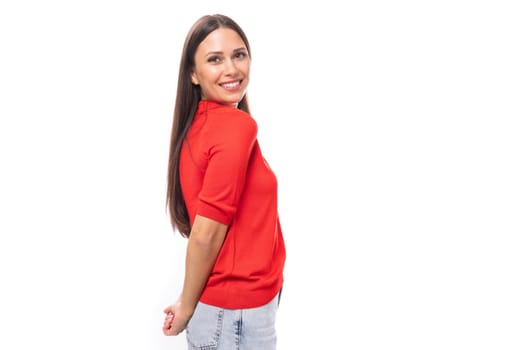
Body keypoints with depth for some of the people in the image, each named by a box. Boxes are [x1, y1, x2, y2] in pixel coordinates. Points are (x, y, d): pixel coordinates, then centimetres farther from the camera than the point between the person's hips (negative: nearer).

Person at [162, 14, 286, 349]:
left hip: (219, 302, 8)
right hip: (237, 310, -8)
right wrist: (188, 307, -9)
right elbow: (206, 234, -22)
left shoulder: (198, 123, 4)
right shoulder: (237, 126, -21)